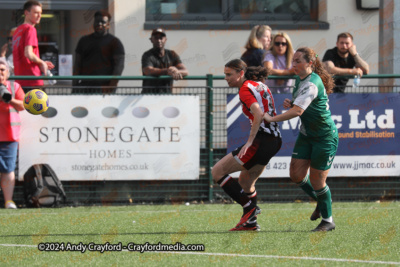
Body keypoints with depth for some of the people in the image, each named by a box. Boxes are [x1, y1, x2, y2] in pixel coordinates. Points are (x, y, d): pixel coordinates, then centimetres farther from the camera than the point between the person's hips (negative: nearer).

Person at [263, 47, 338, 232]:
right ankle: (320, 200, 29)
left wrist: (272, 119, -33)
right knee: (296, 174, 3)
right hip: (306, 134, 9)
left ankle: (328, 220, 14)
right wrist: (290, 103, -1)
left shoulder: (312, 84, -26)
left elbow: (297, 111, -36)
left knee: (317, 180, -4)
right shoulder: (300, 79, 4)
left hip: (325, 137, -9)